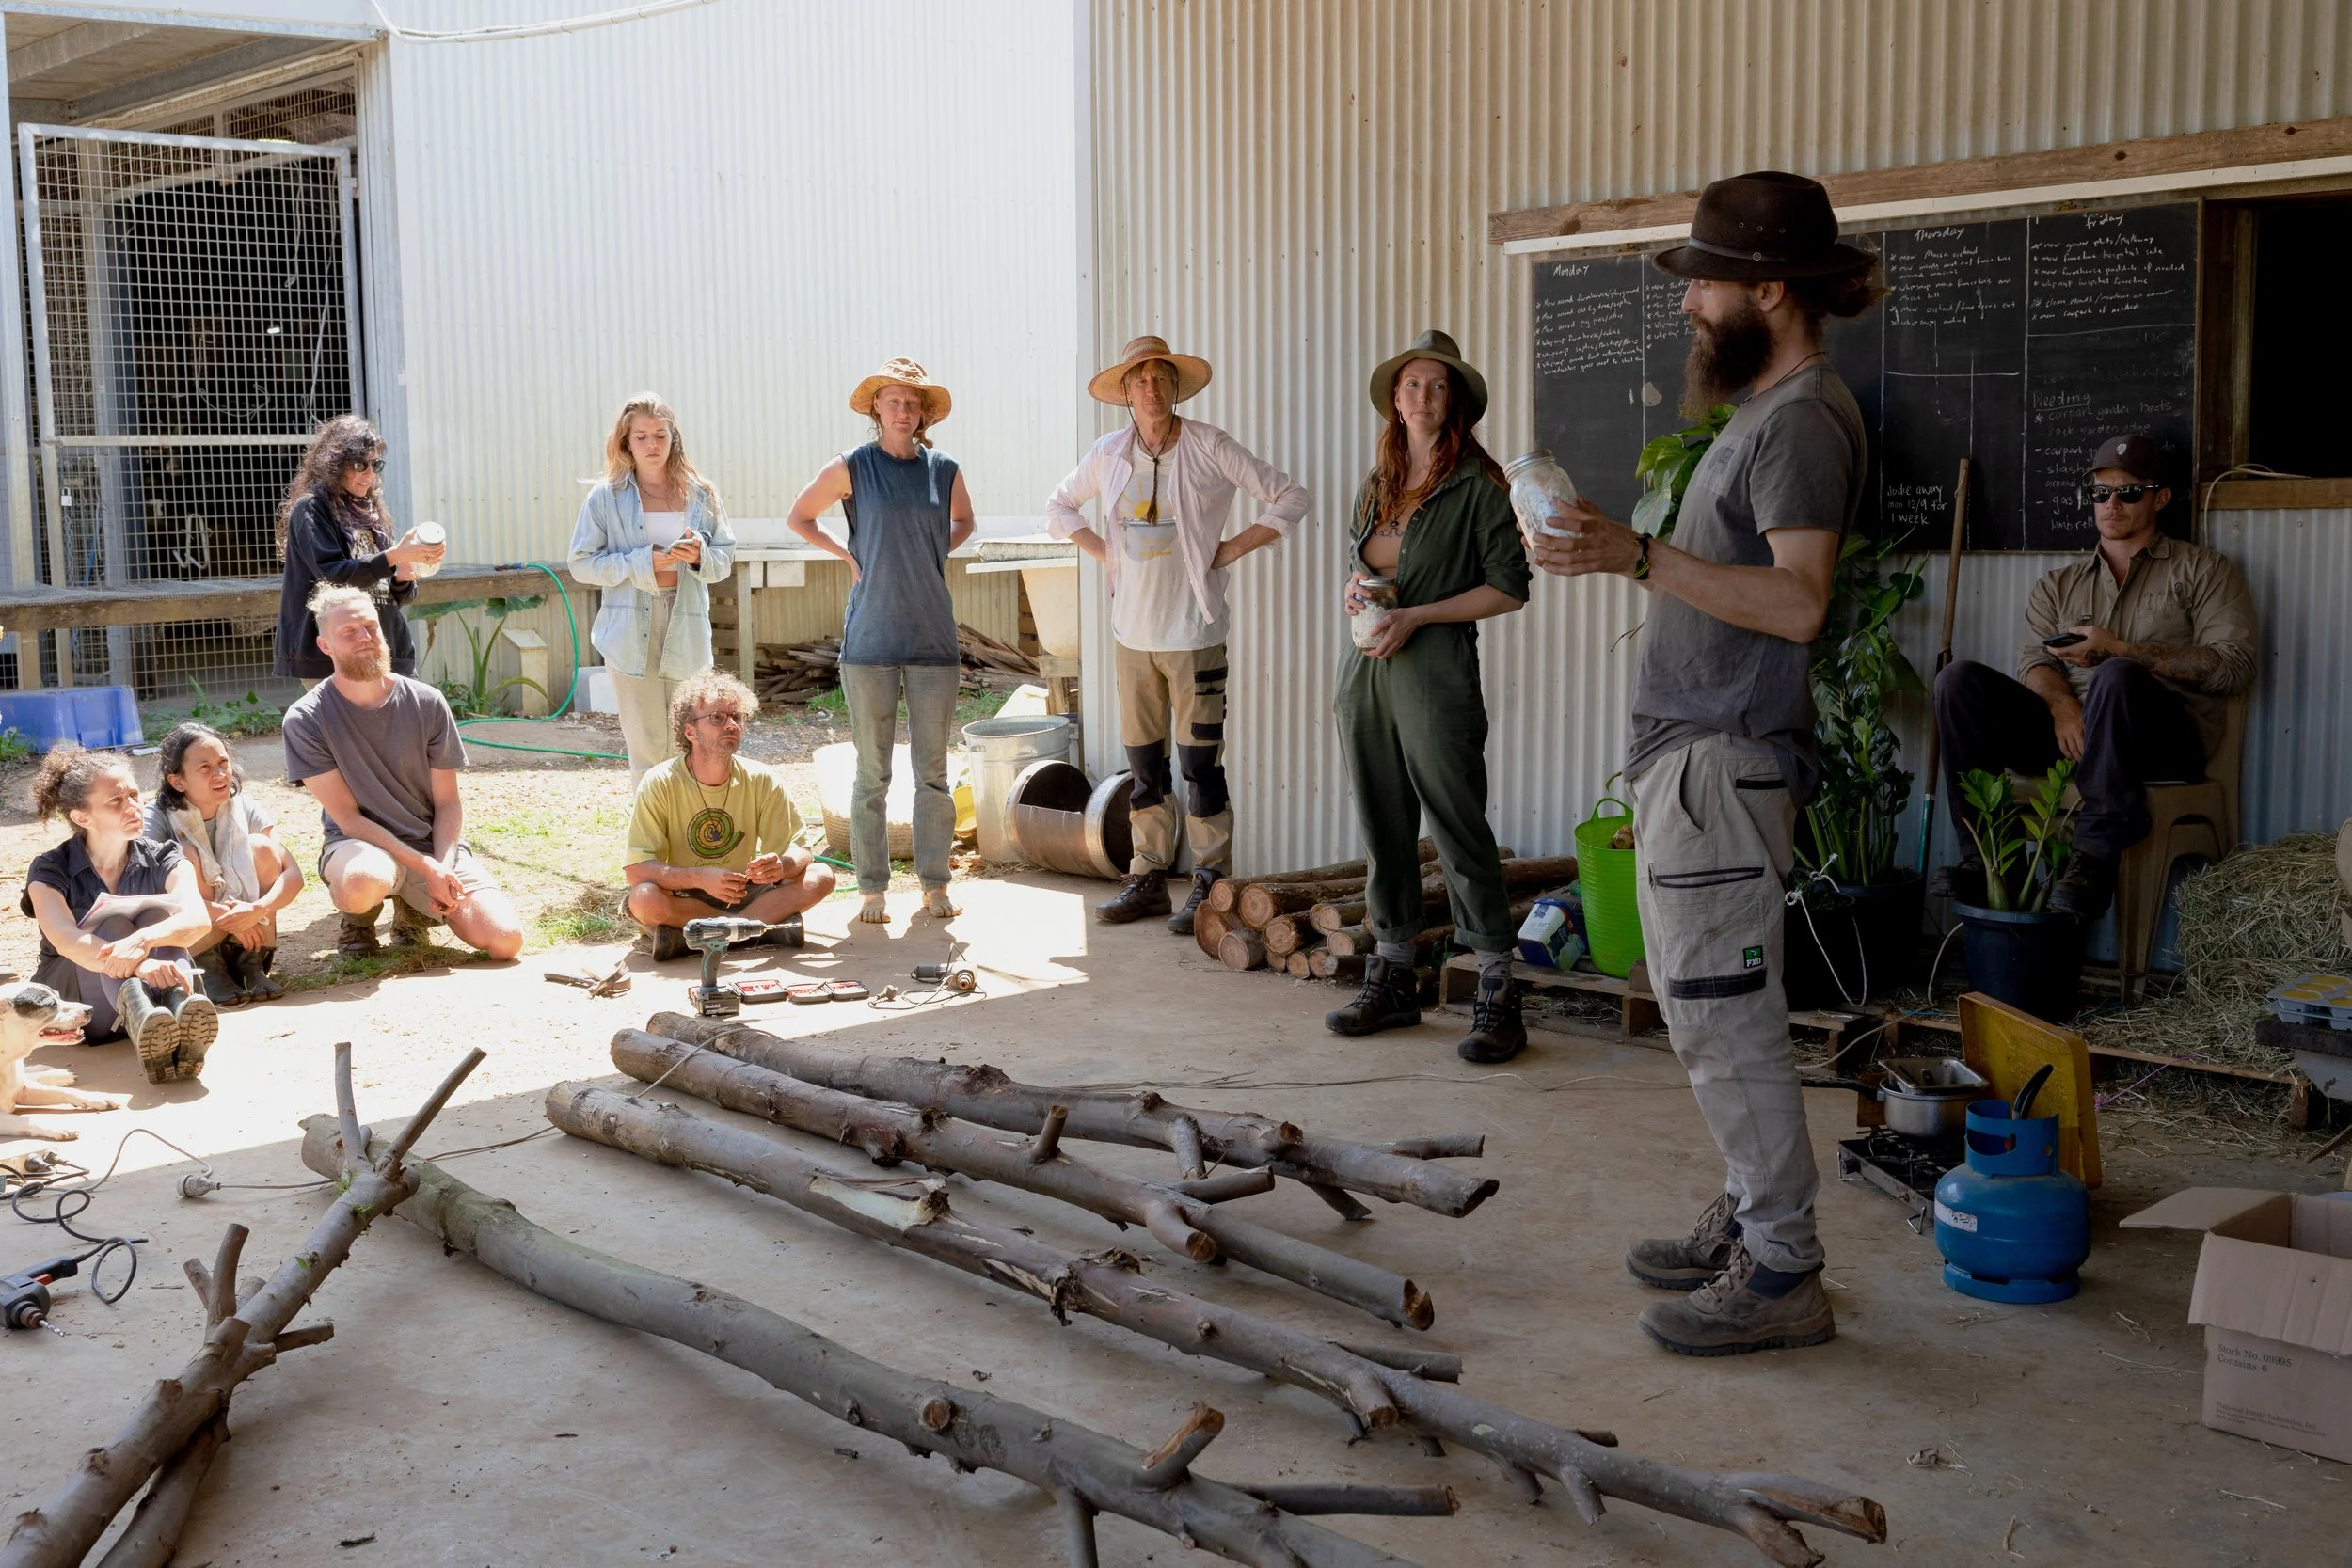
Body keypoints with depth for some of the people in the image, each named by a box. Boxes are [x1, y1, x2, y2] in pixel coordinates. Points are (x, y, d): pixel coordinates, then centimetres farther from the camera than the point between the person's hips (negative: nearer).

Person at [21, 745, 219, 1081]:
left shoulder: (163, 860, -1)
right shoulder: (51, 871, -7)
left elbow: (198, 919, -22)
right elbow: (65, 940, -27)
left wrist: (142, 941, -44)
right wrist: (139, 964, -47)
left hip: (149, 989, 2)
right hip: (72, 1002, -2)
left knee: (159, 913, -23)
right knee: (112, 924, -28)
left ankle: (181, 1005, -54)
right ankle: (138, 1016, -61)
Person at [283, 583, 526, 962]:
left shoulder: (427, 703, -2)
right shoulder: (305, 721, -9)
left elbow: (448, 803, 2)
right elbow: (347, 817, -10)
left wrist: (444, 866, -17)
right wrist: (425, 867, -19)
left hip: (433, 844, 3)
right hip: (360, 844, -3)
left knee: (506, 940, -18)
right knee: (362, 881, -42)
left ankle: (413, 909, 15)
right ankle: (360, 916, -1)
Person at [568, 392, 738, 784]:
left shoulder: (700, 494, 8)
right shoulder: (606, 497, 2)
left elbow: (725, 560, 10)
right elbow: (582, 564, -1)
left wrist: (700, 555, -12)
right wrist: (643, 563, -12)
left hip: (687, 634, 2)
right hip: (632, 636, -2)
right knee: (646, 748, 0)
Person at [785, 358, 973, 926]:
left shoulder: (944, 470, 6)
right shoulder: (852, 468, 0)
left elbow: (964, 522, 26)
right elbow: (798, 518, 12)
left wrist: (932, 553, 8)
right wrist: (848, 555, 1)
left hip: (933, 638, 2)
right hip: (871, 638, -2)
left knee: (933, 770, 5)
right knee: (872, 773, 3)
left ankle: (935, 884, 15)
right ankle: (872, 889, 10)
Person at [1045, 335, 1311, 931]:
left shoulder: (1209, 447, -5)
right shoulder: (1108, 454, 6)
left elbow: (1289, 497, -2)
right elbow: (1060, 508, 22)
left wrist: (1229, 550, -6)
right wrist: (1104, 552, 8)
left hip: (1193, 631, -4)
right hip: (1131, 630, 4)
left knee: (1200, 759, -5)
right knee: (1143, 759, 10)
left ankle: (1209, 884, 2)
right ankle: (1148, 878, 18)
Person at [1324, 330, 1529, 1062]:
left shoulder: (1477, 485, -4)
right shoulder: (1377, 481, 14)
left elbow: (1510, 586, -7)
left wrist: (1416, 616, -13)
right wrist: (1355, 590, 4)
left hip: (1434, 673, -6)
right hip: (1365, 672, 6)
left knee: (1458, 829, -6)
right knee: (1383, 830, 11)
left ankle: (1497, 999, -1)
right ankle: (1392, 980, 22)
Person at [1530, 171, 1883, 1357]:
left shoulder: (1803, 420, -14)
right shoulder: (1766, 411, 18)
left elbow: (1798, 600, -25)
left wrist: (1643, 557, -28)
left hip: (1721, 766, -11)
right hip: (1691, 755, 11)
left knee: (1723, 1021, -7)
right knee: (1711, 1013, 16)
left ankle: (1782, 1275, 1)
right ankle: (1749, 1221, 27)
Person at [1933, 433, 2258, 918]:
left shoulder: (2203, 570, 14)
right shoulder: (2059, 584, 25)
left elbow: (2234, 665, -2)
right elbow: (2034, 662, 8)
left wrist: (2118, 650, -11)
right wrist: (2063, 705, -17)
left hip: (2168, 739, -4)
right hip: (2067, 732, 4)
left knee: (2117, 678, -38)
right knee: (1959, 679, -18)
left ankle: (2094, 858, -35)